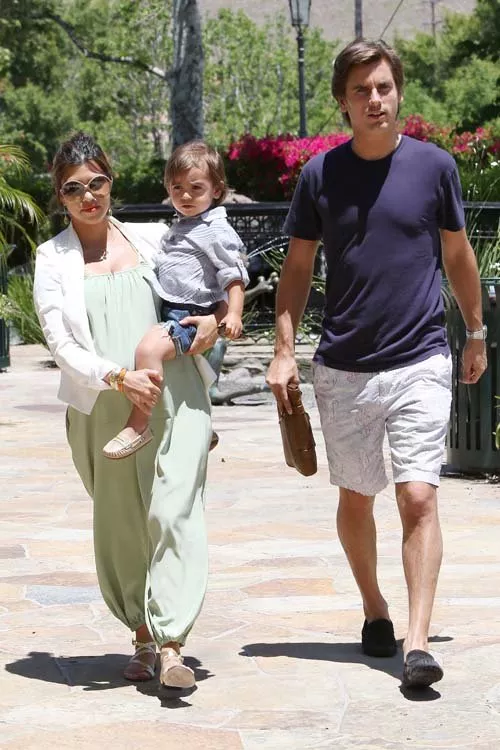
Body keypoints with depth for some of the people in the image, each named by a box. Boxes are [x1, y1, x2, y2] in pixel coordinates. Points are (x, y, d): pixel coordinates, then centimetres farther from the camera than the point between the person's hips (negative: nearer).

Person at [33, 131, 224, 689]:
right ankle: (142, 637, 21)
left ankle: (171, 646, -20)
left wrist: (217, 317, 5)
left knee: (174, 511, -14)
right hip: (101, 410, 0)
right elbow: (61, 343, -2)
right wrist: (119, 377, -17)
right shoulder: (53, 258, 8)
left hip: (175, 396, 0)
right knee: (119, 524, 4)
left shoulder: (153, 239, 14)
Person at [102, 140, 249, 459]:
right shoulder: (181, 227, 19)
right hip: (168, 311, 11)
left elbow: (234, 275, -14)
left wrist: (234, 313, -23)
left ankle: (139, 424, -30)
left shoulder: (217, 230, -9)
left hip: (190, 314, -11)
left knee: (149, 347, -33)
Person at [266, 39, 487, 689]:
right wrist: (284, 350, 0)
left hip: (420, 362, -2)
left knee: (418, 496, -12)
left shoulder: (434, 165, -2)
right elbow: (299, 265, 7)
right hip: (343, 367, 2)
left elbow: (457, 253, 11)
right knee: (356, 497, 12)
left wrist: (476, 334, 18)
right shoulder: (321, 173, 0)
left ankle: (417, 642, -14)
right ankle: (374, 608, 34)